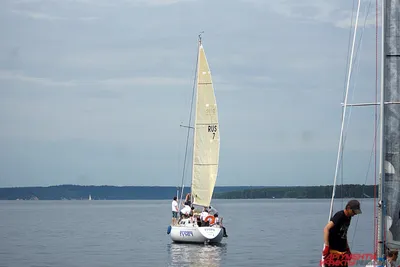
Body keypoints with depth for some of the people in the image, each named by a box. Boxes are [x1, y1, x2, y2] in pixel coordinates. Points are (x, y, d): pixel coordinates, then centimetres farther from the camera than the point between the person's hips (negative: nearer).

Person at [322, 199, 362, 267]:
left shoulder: (348, 217, 10)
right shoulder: (339, 215, -15)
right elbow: (326, 229, -25)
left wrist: (347, 248, 22)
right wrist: (326, 246, -28)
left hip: (343, 251, 8)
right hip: (333, 251, -8)